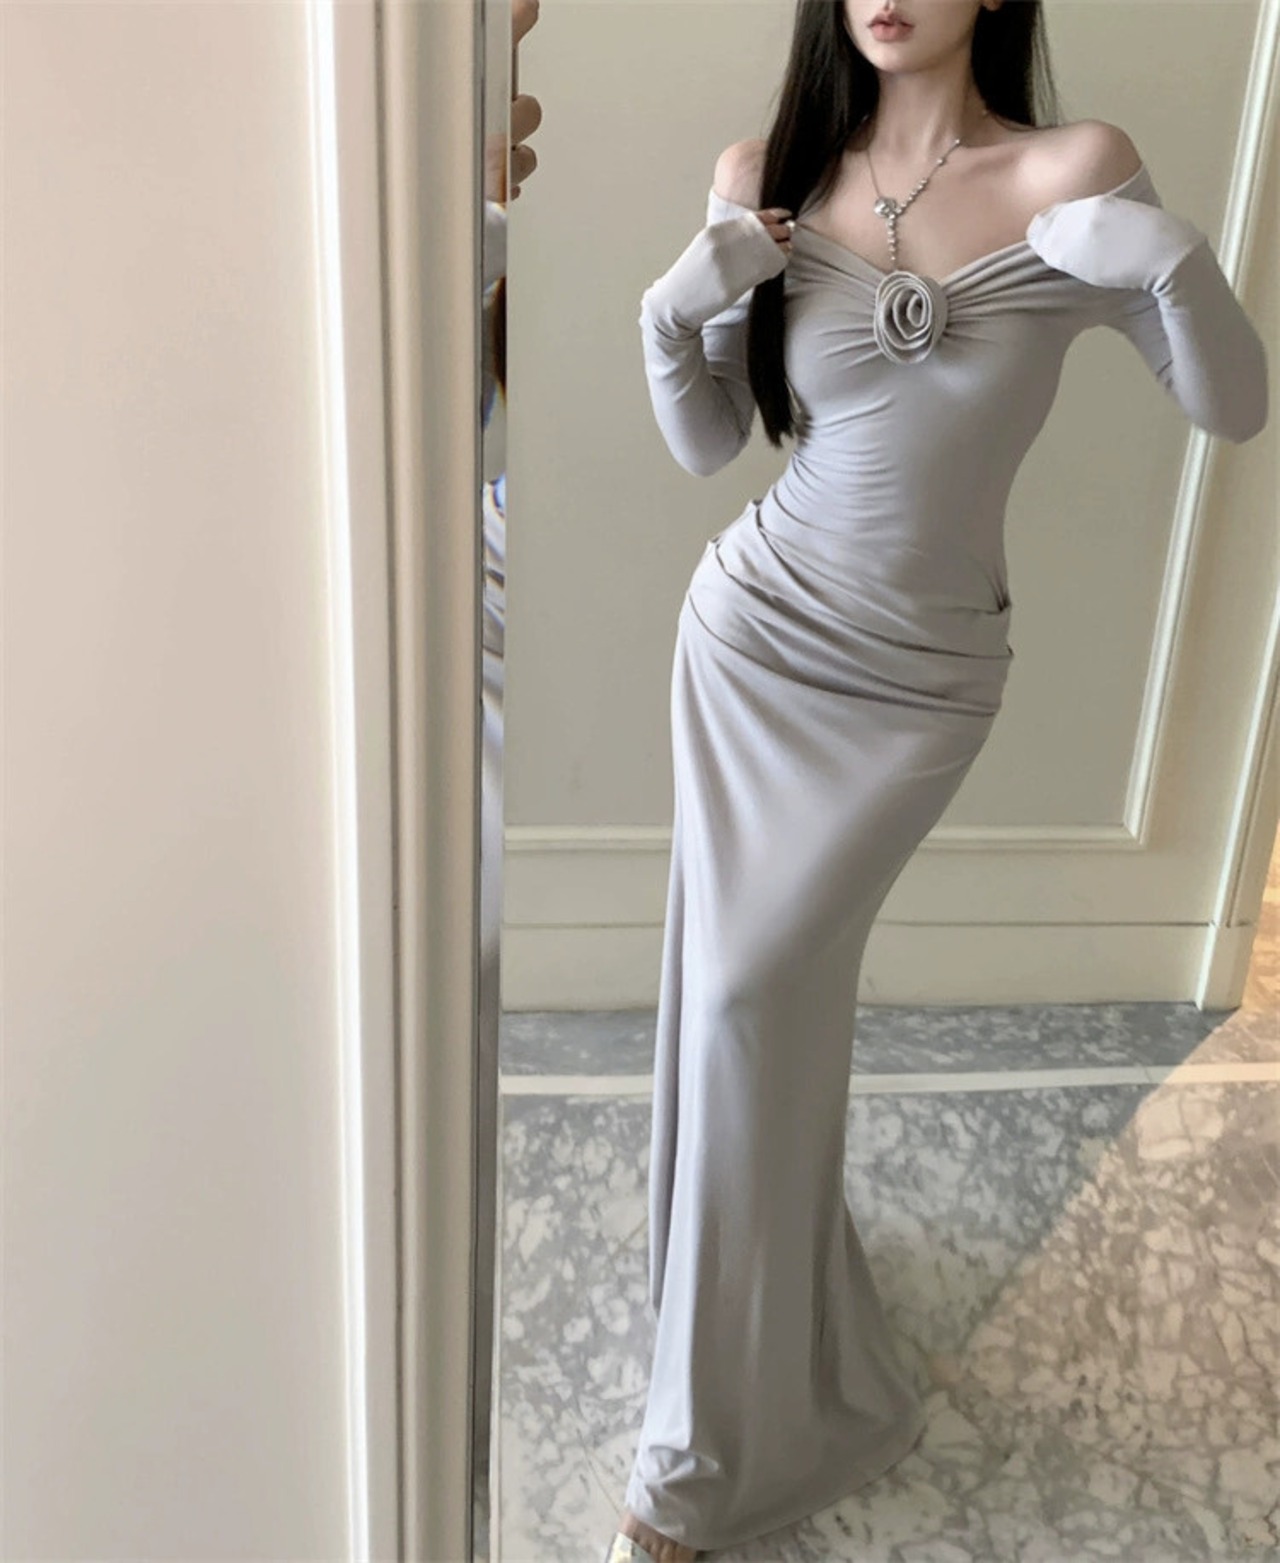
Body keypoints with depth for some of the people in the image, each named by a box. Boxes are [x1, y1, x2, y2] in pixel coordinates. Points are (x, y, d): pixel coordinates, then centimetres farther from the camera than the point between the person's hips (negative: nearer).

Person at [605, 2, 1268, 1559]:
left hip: (921, 676, -2)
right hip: (751, 629, 3)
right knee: (731, 981, 6)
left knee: (751, 990, -9)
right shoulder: (765, 182, -2)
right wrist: (673, 316, -15)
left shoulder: (1076, 173, -7)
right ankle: (770, 1361, 35)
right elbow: (706, 444, 4)